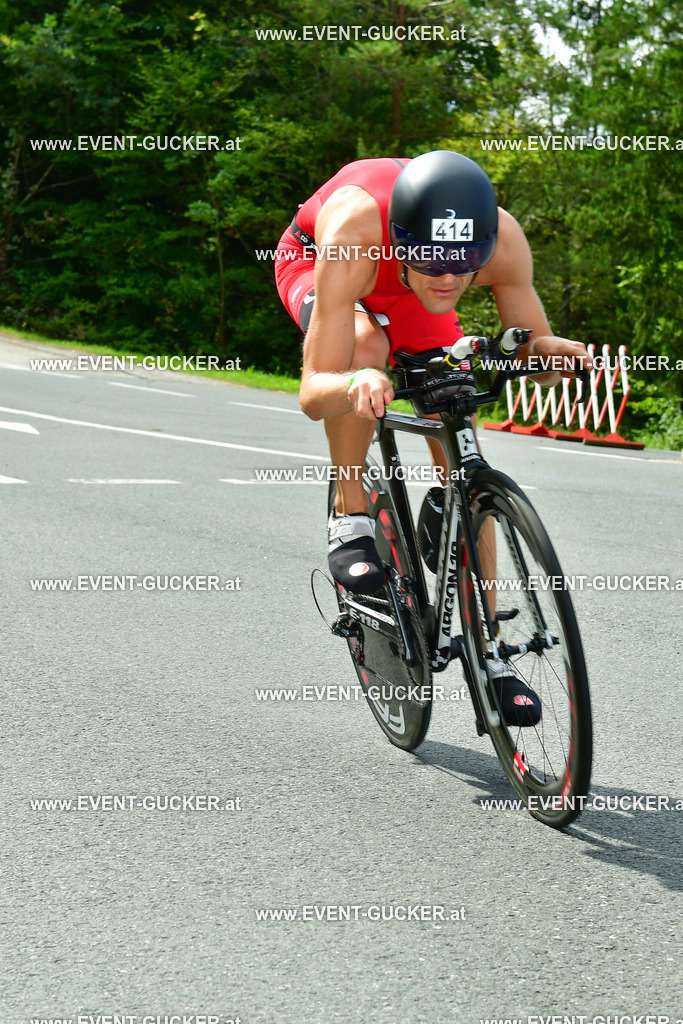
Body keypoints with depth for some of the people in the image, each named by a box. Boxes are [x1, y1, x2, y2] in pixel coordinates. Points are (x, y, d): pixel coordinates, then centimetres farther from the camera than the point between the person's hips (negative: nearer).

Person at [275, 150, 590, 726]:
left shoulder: (503, 239, -37)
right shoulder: (352, 236, -45)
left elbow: (533, 357, -23)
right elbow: (313, 394, -45)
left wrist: (543, 351, -46)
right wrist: (353, 384, -67)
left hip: (405, 291, 3)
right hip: (312, 262, -2)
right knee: (362, 345, -38)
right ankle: (350, 519, -16)